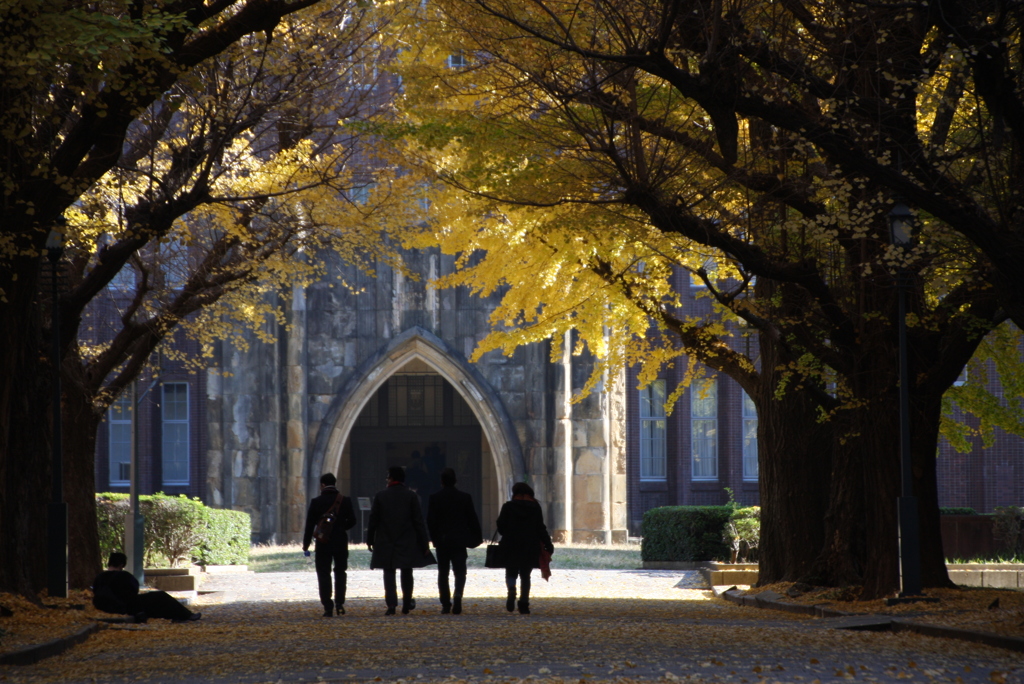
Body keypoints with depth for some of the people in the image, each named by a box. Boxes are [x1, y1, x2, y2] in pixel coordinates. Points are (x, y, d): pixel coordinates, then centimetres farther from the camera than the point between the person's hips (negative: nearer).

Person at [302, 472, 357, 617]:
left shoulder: (316, 502, -7)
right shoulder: (345, 501, -1)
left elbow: (310, 525, -6)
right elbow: (352, 521, 1)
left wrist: (306, 544, 2)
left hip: (323, 544, -2)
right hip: (341, 543, 2)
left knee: (324, 575, 4)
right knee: (340, 572, 15)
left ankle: (328, 607, -2)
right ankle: (339, 603, 1)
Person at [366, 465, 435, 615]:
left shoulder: (380, 495, -3)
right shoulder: (411, 496, -3)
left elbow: (373, 520, 0)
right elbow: (419, 522, -4)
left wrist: (369, 540, 9)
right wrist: (424, 543, 0)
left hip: (386, 543, -1)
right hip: (407, 544, 1)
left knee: (389, 574, 1)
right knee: (406, 574, 12)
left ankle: (391, 604, -12)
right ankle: (406, 604, 17)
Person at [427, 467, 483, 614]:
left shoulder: (435, 498, -5)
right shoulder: (465, 497, -3)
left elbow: (430, 521, -4)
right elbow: (472, 519, 0)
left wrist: (434, 539, 9)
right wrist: (477, 537, 10)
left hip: (442, 541, 0)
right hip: (459, 541, 0)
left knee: (443, 573, 9)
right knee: (460, 571, 4)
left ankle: (446, 604, 6)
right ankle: (458, 595, -22)